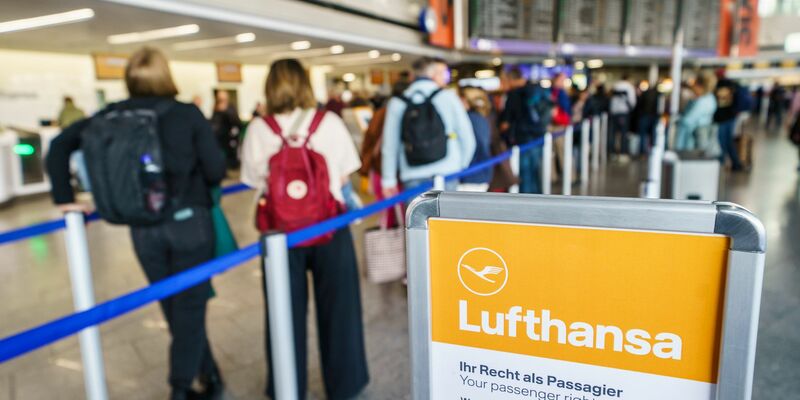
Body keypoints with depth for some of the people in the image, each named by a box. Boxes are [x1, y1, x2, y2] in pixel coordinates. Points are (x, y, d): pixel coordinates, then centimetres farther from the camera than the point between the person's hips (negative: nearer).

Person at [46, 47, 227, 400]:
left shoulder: (112, 115, 0)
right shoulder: (188, 114, -9)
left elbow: (60, 145, 2)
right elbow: (216, 171, -9)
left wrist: (64, 198, 9)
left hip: (143, 230, 3)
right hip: (190, 223, -3)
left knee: (175, 307, 18)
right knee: (190, 306, 9)